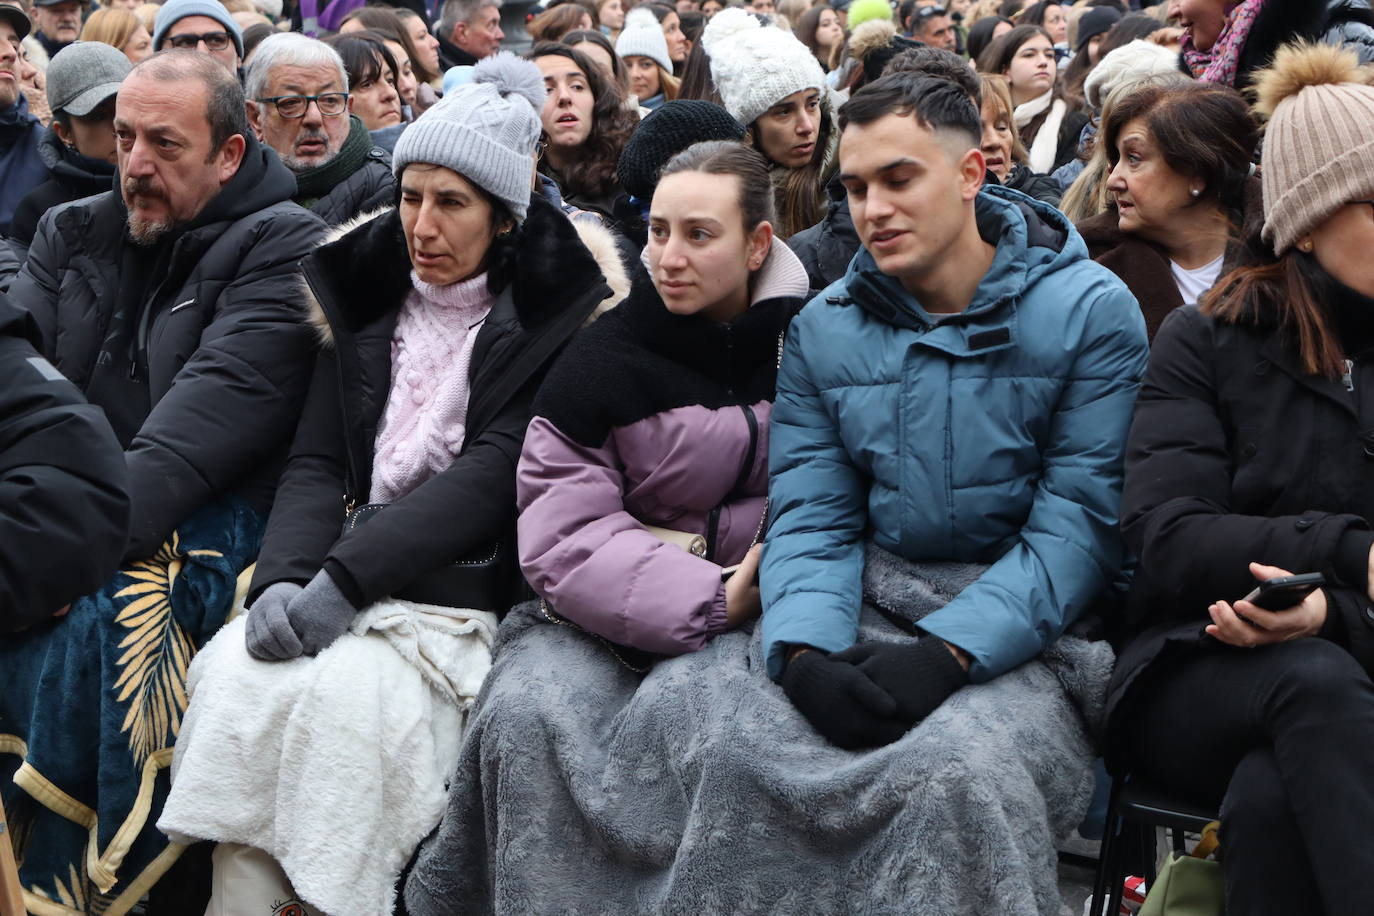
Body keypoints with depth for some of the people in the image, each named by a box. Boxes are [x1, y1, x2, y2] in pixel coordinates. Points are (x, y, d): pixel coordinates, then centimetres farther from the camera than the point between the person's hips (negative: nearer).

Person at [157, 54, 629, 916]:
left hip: (471, 582, -4)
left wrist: (346, 579, -19)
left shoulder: (552, 314, -2)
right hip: (346, 568, 4)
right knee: (235, 672, -23)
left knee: (349, 694, -30)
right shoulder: (363, 294, 13)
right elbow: (317, 463, 7)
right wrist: (282, 577, -13)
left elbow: (495, 474, -12)